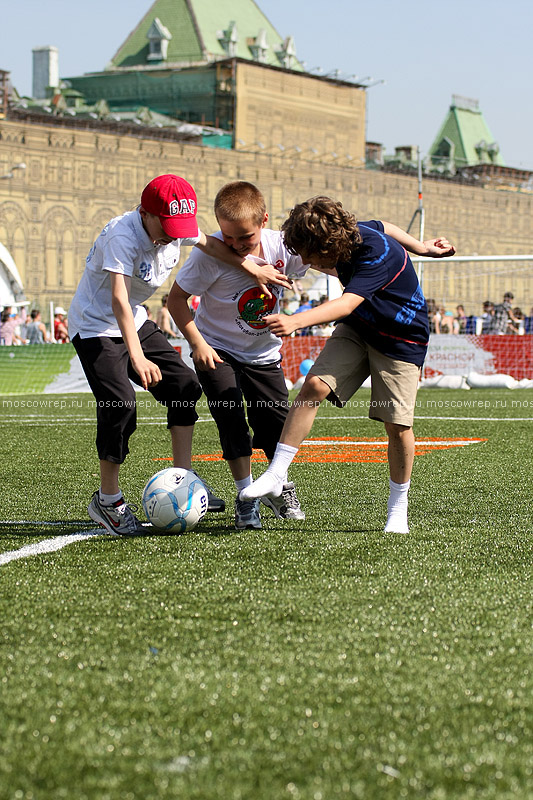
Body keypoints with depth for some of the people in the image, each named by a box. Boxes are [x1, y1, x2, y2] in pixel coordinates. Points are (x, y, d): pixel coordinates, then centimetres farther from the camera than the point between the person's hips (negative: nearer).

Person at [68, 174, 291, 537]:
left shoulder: (177, 228, -8)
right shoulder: (123, 235, -31)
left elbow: (209, 243, 12)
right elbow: (119, 298, -41)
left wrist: (254, 269, 8)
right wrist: (137, 358, -50)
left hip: (135, 322, 8)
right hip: (96, 327, -8)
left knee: (185, 385, 3)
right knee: (119, 406, -20)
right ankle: (108, 500, -6)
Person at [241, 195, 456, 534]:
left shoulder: (378, 255, -34)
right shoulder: (350, 232, -12)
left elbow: (348, 303, -47)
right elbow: (383, 227, 11)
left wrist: (295, 321, -61)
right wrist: (421, 248, 25)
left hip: (402, 339, -6)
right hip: (357, 328, 6)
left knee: (397, 424, -9)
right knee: (314, 385, -14)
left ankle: (398, 510, 11)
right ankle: (276, 476, -12)